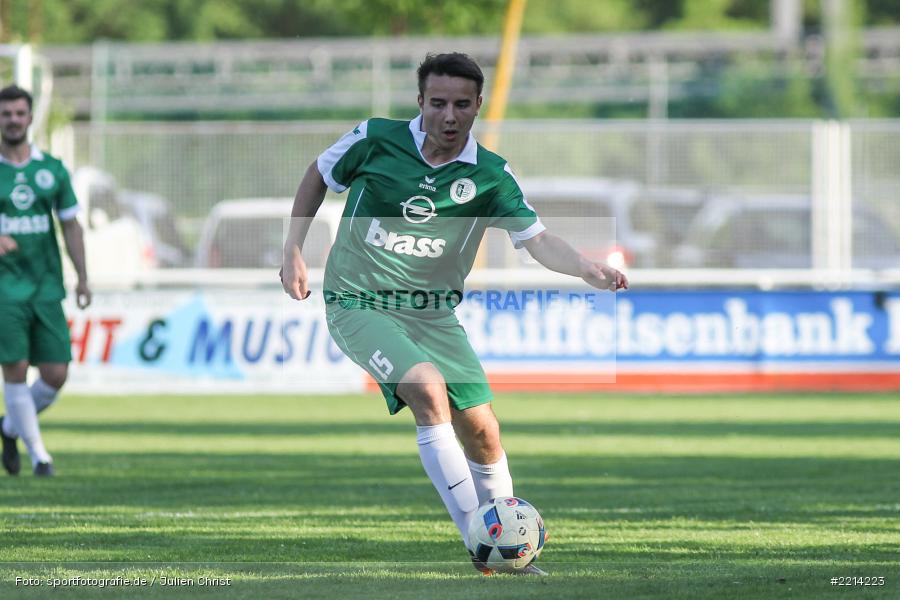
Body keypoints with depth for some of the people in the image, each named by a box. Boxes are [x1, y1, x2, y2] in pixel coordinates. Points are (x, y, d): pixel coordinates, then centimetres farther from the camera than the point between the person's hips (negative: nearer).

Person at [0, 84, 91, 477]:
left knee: (56, 374, -2)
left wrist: (82, 278, 5)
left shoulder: (52, 169, 7)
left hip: (46, 287, 3)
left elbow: (70, 225, 12)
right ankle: (37, 452, 5)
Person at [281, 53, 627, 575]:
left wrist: (588, 269, -34)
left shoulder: (491, 176, -7)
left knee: (482, 430, -4)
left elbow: (538, 239, -15)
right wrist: (294, 252, 2)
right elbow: (319, 176, 8)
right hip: (359, 304, -3)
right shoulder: (376, 140, -10)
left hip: (434, 312, 3)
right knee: (428, 389, -27)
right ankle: (478, 544, -26)